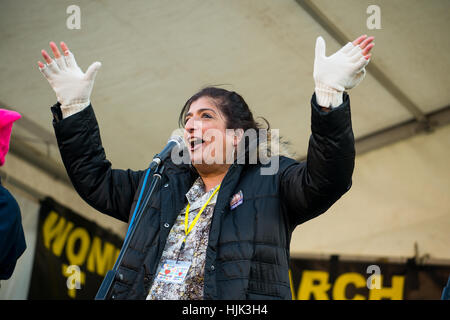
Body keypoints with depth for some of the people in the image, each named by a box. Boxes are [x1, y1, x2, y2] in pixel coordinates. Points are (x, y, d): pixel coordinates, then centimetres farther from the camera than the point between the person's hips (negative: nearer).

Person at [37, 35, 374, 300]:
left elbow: (326, 180, -6)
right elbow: (94, 179, 32)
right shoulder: (163, 184, 26)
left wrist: (329, 96, -18)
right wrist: (74, 106, 25)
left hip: (234, 297, -4)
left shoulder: (270, 183, 10)